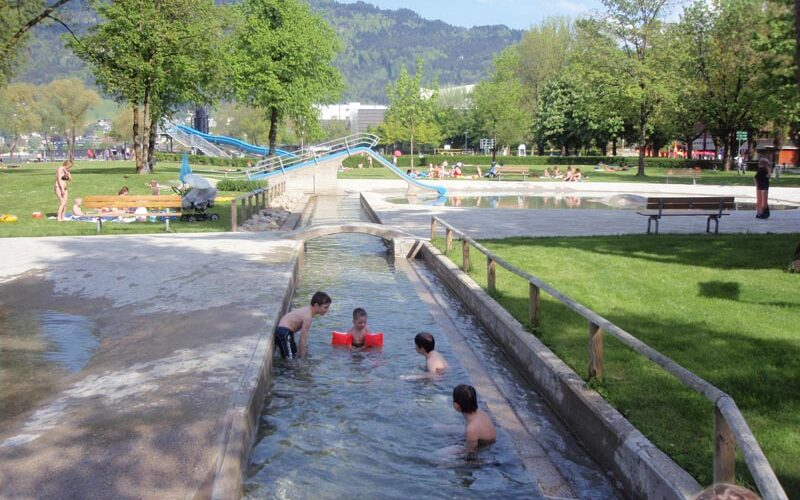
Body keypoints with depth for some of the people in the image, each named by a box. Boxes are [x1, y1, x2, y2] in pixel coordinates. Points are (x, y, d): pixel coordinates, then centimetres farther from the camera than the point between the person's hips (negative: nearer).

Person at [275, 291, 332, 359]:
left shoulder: (308, 310, 5)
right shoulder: (308, 317, -24)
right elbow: (303, 339, -22)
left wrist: (306, 348, 19)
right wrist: (302, 358, -17)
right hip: (284, 333, -11)